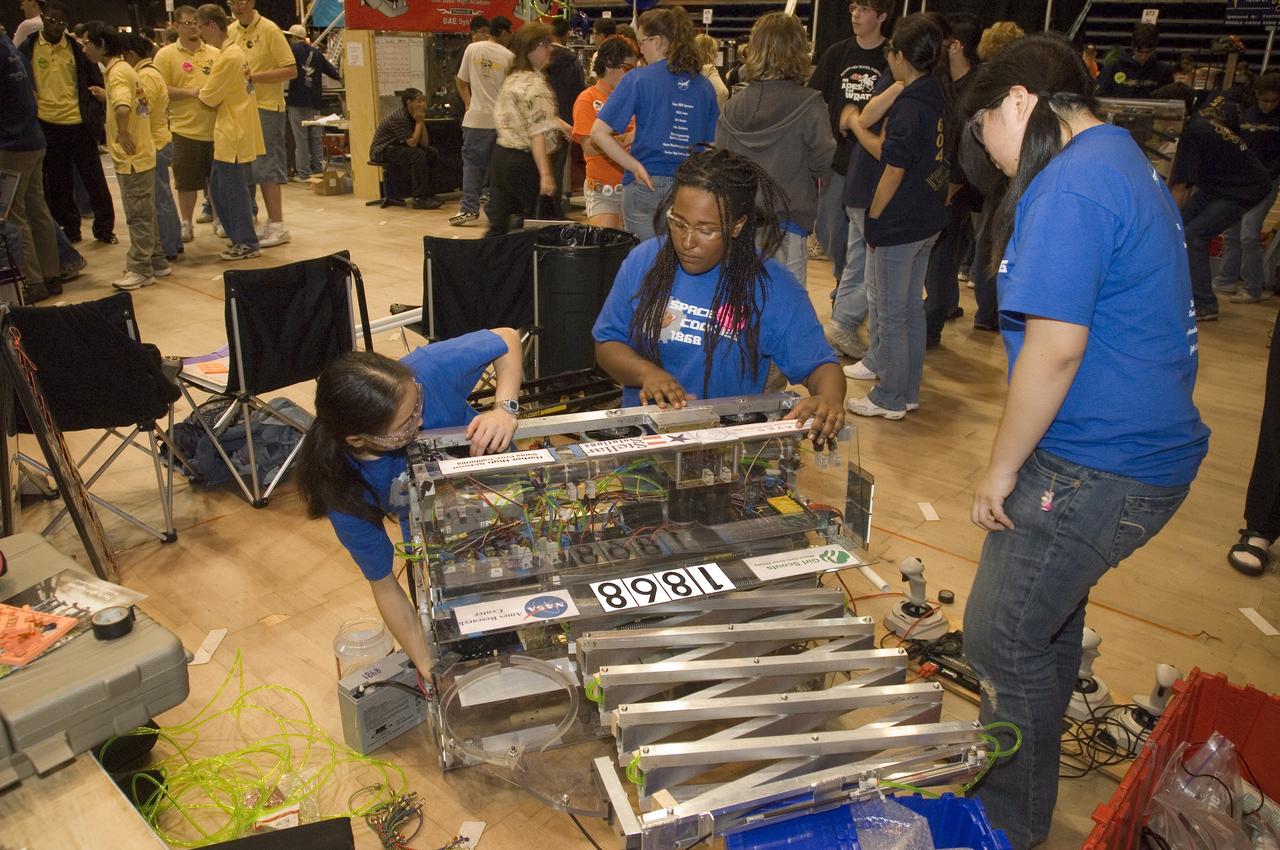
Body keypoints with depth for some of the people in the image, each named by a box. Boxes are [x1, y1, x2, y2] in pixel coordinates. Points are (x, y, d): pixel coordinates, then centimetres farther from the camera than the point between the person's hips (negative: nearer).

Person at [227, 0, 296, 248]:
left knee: (266, 167, -8)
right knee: (255, 168, 9)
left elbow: (291, 70, -13)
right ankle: (271, 221, 16)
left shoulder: (269, 30, -8)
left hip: (266, 107, -6)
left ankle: (278, 226, -2)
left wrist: (253, 77, -18)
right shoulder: (230, 32, 9)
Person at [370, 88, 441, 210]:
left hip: (396, 149, 9)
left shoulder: (412, 116, 4)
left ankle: (426, 192, 10)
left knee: (432, 154, 3)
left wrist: (422, 122, -11)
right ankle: (419, 199, -27)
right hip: (381, 152, -9)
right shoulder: (399, 118, -23)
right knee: (417, 155, -30)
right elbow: (412, 143, -28)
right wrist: (419, 122, -20)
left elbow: (424, 144, -3)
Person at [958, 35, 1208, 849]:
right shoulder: (1130, 162, 13)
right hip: (1146, 447, 10)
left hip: (1097, 469, -10)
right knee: (1049, 617, 23)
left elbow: (1056, 346, -25)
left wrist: (1002, 468, -13)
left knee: (1001, 637, 4)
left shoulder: (1070, 185, -20)